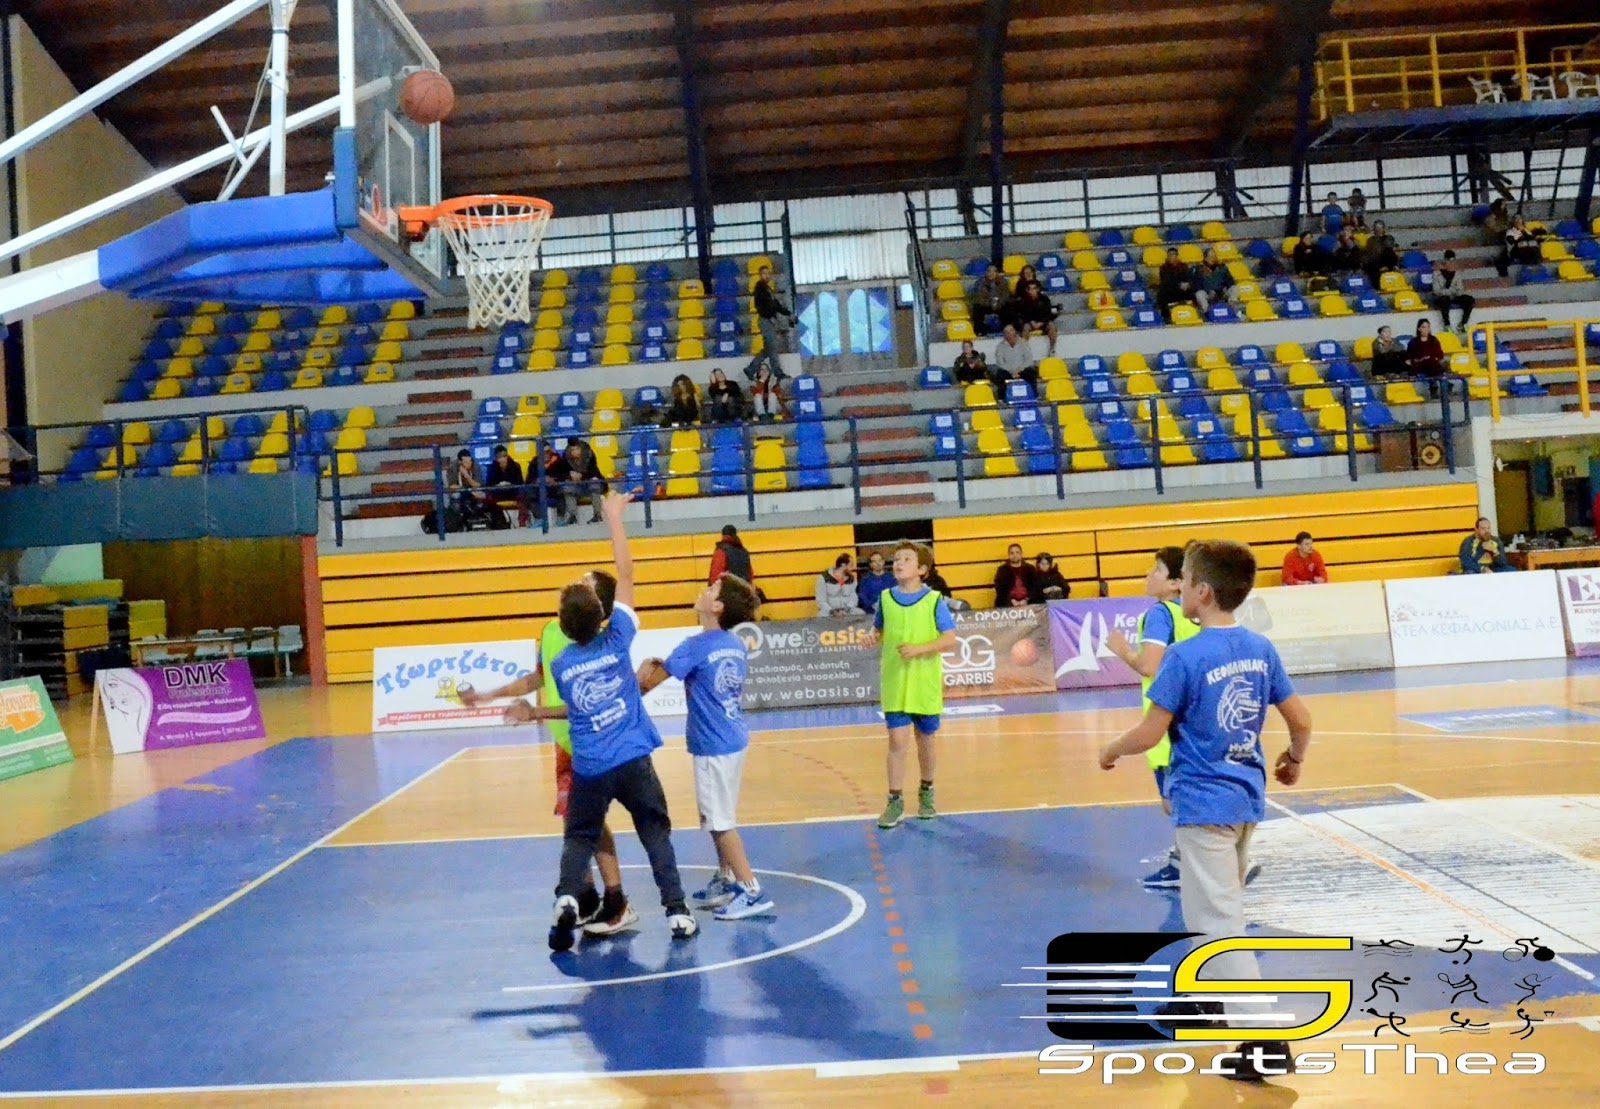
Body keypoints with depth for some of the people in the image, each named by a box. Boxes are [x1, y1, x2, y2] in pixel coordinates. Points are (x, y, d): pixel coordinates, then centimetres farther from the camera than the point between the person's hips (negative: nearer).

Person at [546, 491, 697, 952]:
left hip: (587, 768, 1)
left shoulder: (560, 665, 1)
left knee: (578, 838, 13)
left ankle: (566, 899, -10)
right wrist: (614, 518, 2)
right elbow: (625, 575, -3)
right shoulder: (616, 640, -7)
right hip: (633, 760, -1)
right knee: (656, 833, 11)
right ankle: (677, 911, 6)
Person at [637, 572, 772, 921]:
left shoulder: (695, 647, -17)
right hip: (733, 739, 8)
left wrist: (648, 668, 12)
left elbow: (645, 683, -12)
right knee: (719, 818, 20)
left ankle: (752, 891, 3)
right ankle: (726, 881, 30)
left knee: (720, 821, 0)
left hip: (713, 746, -8)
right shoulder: (737, 645, 5)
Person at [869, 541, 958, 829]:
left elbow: (950, 639, -10)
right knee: (897, 740, -5)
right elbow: (878, 629, 17)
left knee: (925, 740, 11)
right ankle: (895, 801, 4)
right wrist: (874, 636, -7)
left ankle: (926, 793, 33)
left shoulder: (934, 600, -6)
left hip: (926, 684, -1)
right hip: (894, 684, 1)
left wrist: (919, 648, -22)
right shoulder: (885, 599, 3)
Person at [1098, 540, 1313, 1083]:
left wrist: (1110, 750, 4)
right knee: (1212, 907, 25)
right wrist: (1295, 759, 25)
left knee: (1220, 920, -3)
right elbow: (1300, 719, 6)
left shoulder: (1185, 656, -17)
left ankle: (1267, 1041, -5)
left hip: (1204, 804, -8)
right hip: (1246, 798, 8)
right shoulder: (1261, 648, 1)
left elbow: (1149, 733, -16)